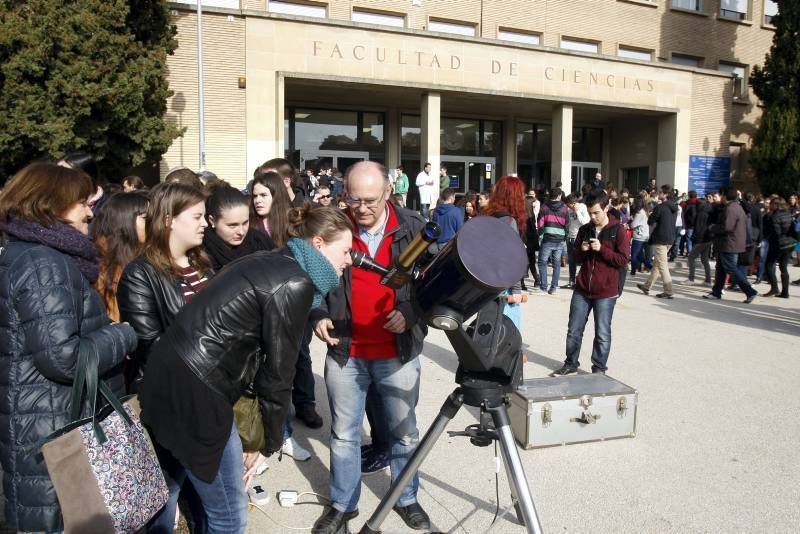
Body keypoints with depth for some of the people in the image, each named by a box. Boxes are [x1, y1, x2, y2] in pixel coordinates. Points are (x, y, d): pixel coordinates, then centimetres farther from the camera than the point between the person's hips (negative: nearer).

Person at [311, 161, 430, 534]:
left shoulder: (414, 228, -5)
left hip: (399, 353, 0)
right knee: (344, 434, 14)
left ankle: (406, 499, 37)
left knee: (403, 433, 15)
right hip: (345, 352, 1)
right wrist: (317, 316, -9)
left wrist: (411, 313, -16)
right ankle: (342, 504, 33)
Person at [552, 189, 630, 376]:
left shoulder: (618, 231, -5)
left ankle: (599, 369, 19)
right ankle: (570, 364, 25)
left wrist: (602, 249, -17)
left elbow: (624, 260, -9)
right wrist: (582, 250, -5)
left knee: (602, 334, 6)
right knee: (574, 331, 10)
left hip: (605, 292, -4)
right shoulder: (584, 230, 9)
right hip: (582, 290, 4)